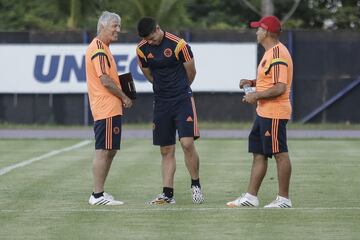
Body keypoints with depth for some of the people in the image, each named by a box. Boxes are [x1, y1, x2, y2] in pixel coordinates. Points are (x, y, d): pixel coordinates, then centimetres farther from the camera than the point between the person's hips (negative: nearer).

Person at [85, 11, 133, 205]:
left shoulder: (102, 48, 20)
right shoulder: (98, 49, -13)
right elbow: (105, 81, -19)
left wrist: (120, 97, 13)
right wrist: (124, 97, -8)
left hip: (110, 108, 11)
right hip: (106, 109, -11)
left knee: (110, 151, 13)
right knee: (103, 151, -9)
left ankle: (99, 193, 17)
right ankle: (97, 195, -8)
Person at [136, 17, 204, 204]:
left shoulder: (178, 44, -13)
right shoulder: (142, 49, 0)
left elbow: (191, 73, 0)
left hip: (182, 99, -4)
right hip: (161, 102, 4)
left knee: (187, 143, -16)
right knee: (166, 150, 5)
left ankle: (196, 184, 2)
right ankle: (168, 194, 7)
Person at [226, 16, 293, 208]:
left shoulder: (278, 54, -18)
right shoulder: (270, 53, 16)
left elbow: (280, 87, -24)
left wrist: (256, 96, -17)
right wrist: (252, 82, 12)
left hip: (274, 114, -11)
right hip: (263, 113, 11)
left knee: (280, 154, -4)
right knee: (258, 154, 12)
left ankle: (284, 199, 1)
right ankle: (250, 197, 15)